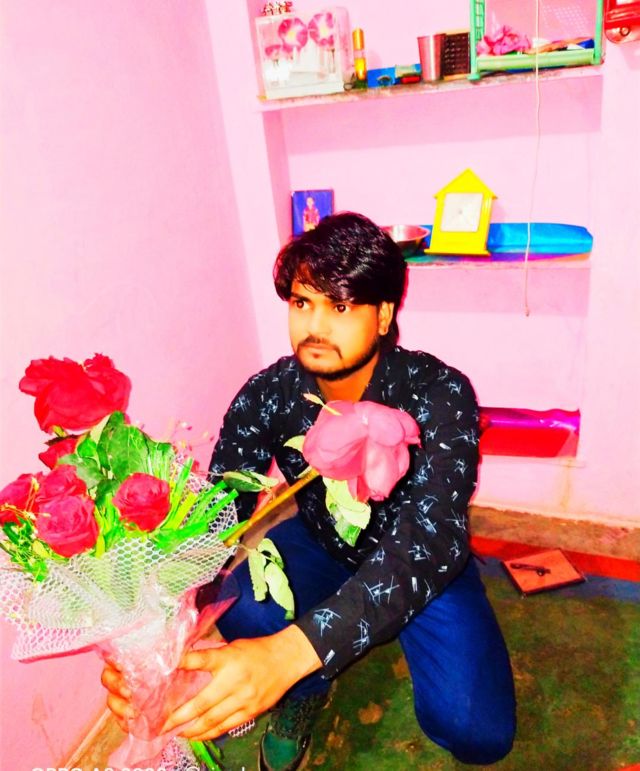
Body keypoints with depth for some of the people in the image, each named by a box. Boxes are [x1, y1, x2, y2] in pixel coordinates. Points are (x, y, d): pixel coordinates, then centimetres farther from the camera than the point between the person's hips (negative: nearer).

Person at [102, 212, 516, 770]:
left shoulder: (438, 393, -30)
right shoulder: (267, 396, -19)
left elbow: (431, 537, -42)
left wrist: (291, 651, -56)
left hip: (423, 566, -1)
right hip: (320, 546, 2)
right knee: (239, 601, -30)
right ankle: (303, 695, 6)